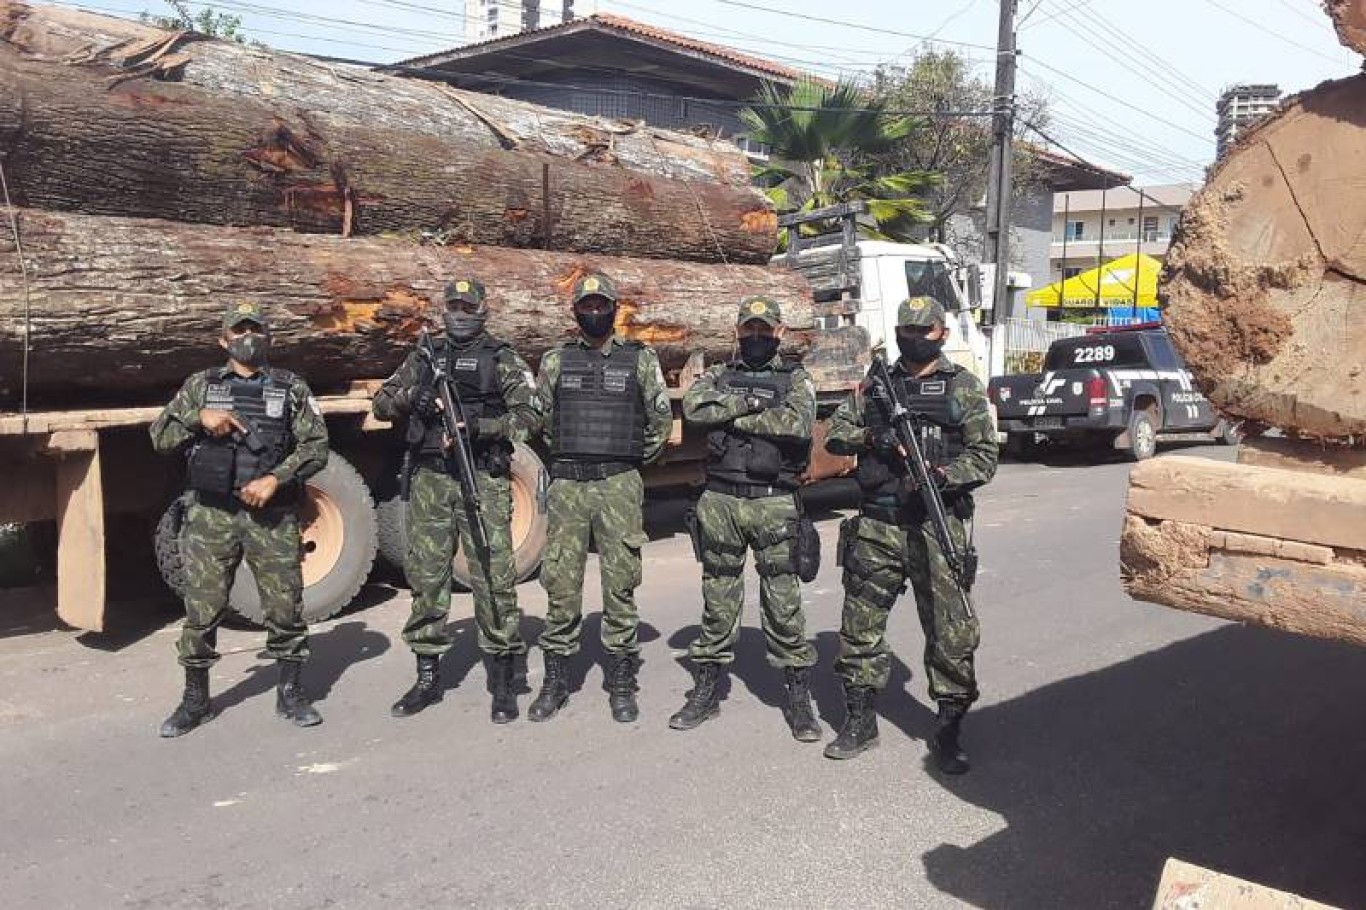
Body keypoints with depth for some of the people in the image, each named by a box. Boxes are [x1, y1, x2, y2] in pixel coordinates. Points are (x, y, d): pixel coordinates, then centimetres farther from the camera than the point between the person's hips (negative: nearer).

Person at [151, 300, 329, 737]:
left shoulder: (292, 389, 6)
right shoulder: (200, 385, 10)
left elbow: (315, 446, 0)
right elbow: (160, 436, 6)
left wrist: (275, 478, -13)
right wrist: (199, 417, -11)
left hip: (272, 515, -1)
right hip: (211, 514, 1)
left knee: (286, 604, 2)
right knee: (201, 609, 4)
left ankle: (290, 692, 18)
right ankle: (196, 699, 19)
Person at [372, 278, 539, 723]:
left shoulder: (502, 358, 3)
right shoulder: (424, 357, 15)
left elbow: (528, 414, -6)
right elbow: (381, 404, 14)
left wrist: (479, 426, -19)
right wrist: (412, 396, -8)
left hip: (482, 480, -4)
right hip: (429, 481, 4)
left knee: (493, 578, -4)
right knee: (425, 577, 8)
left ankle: (503, 682, 5)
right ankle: (428, 677, 21)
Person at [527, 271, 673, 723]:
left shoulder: (640, 359, 3)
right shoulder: (555, 361, 8)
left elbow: (661, 420, 9)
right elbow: (542, 419, 17)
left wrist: (633, 461, 11)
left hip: (619, 487, -1)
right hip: (566, 485, 2)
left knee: (620, 586, 3)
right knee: (561, 586, 4)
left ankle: (621, 683, 14)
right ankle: (555, 681, 16)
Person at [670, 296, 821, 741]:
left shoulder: (796, 379, 6)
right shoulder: (718, 375, 11)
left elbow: (798, 424, -16)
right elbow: (693, 406, -11)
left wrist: (732, 416, -10)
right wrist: (751, 400, -14)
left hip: (774, 504, -2)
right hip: (720, 501, 2)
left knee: (784, 600, 1)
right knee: (717, 600, 10)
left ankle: (798, 696, 12)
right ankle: (706, 691, 22)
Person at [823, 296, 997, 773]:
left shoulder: (964, 387, 5)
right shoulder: (877, 384, 12)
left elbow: (984, 457, 0)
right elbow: (835, 433, 10)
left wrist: (941, 476, -18)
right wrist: (870, 437, -10)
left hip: (937, 525, -2)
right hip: (877, 524, 3)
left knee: (950, 630, -1)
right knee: (860, 624, 8)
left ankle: (949, 729, 13)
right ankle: (860, 720, 22)